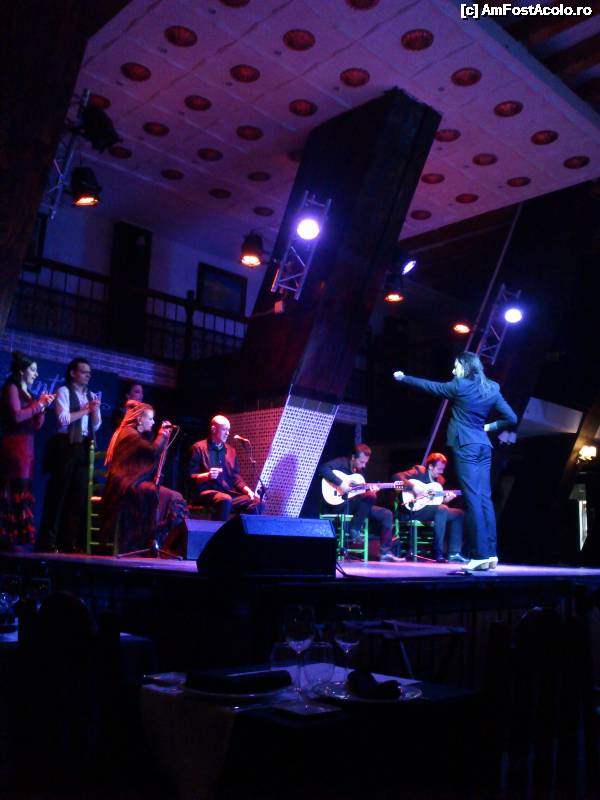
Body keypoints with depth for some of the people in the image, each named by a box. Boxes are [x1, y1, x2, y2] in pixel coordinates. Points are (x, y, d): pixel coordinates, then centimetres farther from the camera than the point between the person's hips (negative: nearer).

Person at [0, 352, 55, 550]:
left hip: (26, 447, 8)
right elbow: (17, 416, -16)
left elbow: (37, 425, 17)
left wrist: (43, 406, 4)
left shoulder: (27, 392, 19)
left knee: (21, 491, 3)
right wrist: (38, 404, -7)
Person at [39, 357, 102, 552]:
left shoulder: (91, 395, 16)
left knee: (80, 494, 4)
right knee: (58, 493, -3)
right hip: (66, 446, -6)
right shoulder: (64, 391, 0)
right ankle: (49, 541, 2)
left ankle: (70, 541, 9)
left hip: (84, 447, 6)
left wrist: (95, 410, -3)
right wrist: (86, 410, -9)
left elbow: (96, 426, 14)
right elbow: (63, 418, -14)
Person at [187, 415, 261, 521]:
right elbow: (191, 476, -3)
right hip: (206, 492, -5)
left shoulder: (231, 450, 19)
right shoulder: (199, 448, 2)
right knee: (226, 500, -38)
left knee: (256, 502, -18)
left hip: (228, 493, 6)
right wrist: (207, 476, -22)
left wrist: (248, 490, 0)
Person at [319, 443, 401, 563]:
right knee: (371, 497, -31)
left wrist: (370, 492, -2)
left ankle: (385, 552, -4)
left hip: (357, 505, 8)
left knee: (387, 514, -1)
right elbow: (323, 468, -25)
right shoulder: (342, 463, -6)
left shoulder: (360, 470, 17)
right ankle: (354, 531, -19)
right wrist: (340, 483, -29)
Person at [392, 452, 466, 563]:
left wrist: (445, 499, -2)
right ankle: (438, 552, -29)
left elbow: (438, 501, 20)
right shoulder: (419, 471, -5)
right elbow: (397, 476, -19)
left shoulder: (439, 479, 17)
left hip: (433, 510, 8)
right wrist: (414, 487, -27)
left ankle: (453, 553, -7)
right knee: (442, 509, -31)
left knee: (459, 513, -1)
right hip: (415, 509, -8)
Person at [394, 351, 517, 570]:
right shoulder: (492, 389, 10)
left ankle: (481, 555, -8)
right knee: (484, 498, 6)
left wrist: (403, 378, 18)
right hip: (484, 446, 6)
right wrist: (490, 426, 15)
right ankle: (491, 554, 5)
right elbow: (511, 418, 8)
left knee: (472, 499, -7)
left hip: (465, 446, -6)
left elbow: (429, 386, 5)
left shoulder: (459, 386, -6)